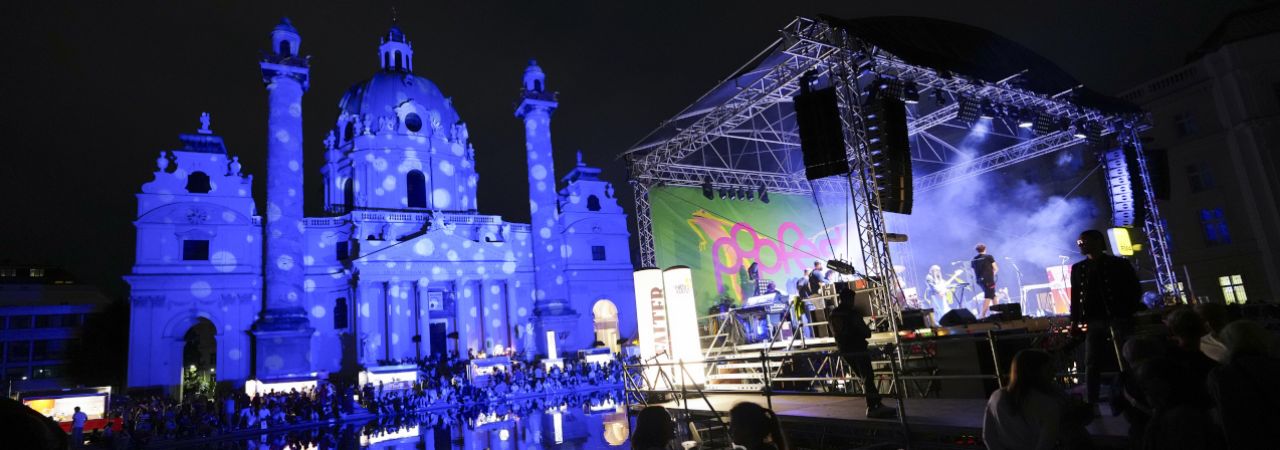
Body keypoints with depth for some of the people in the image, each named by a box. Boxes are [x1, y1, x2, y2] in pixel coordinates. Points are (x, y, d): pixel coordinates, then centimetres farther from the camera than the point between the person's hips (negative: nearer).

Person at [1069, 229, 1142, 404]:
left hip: (1119, 319, -2)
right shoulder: (1078, 269, 14)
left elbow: (1135, 290, 2)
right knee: (1092, 365, 0)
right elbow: (1075, 297, 12)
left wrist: (1129, 313, -9)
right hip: (1093, 322, 2)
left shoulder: (1119, 264, 5)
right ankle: (1091, 403, 2)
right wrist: (1075, 321, 5)